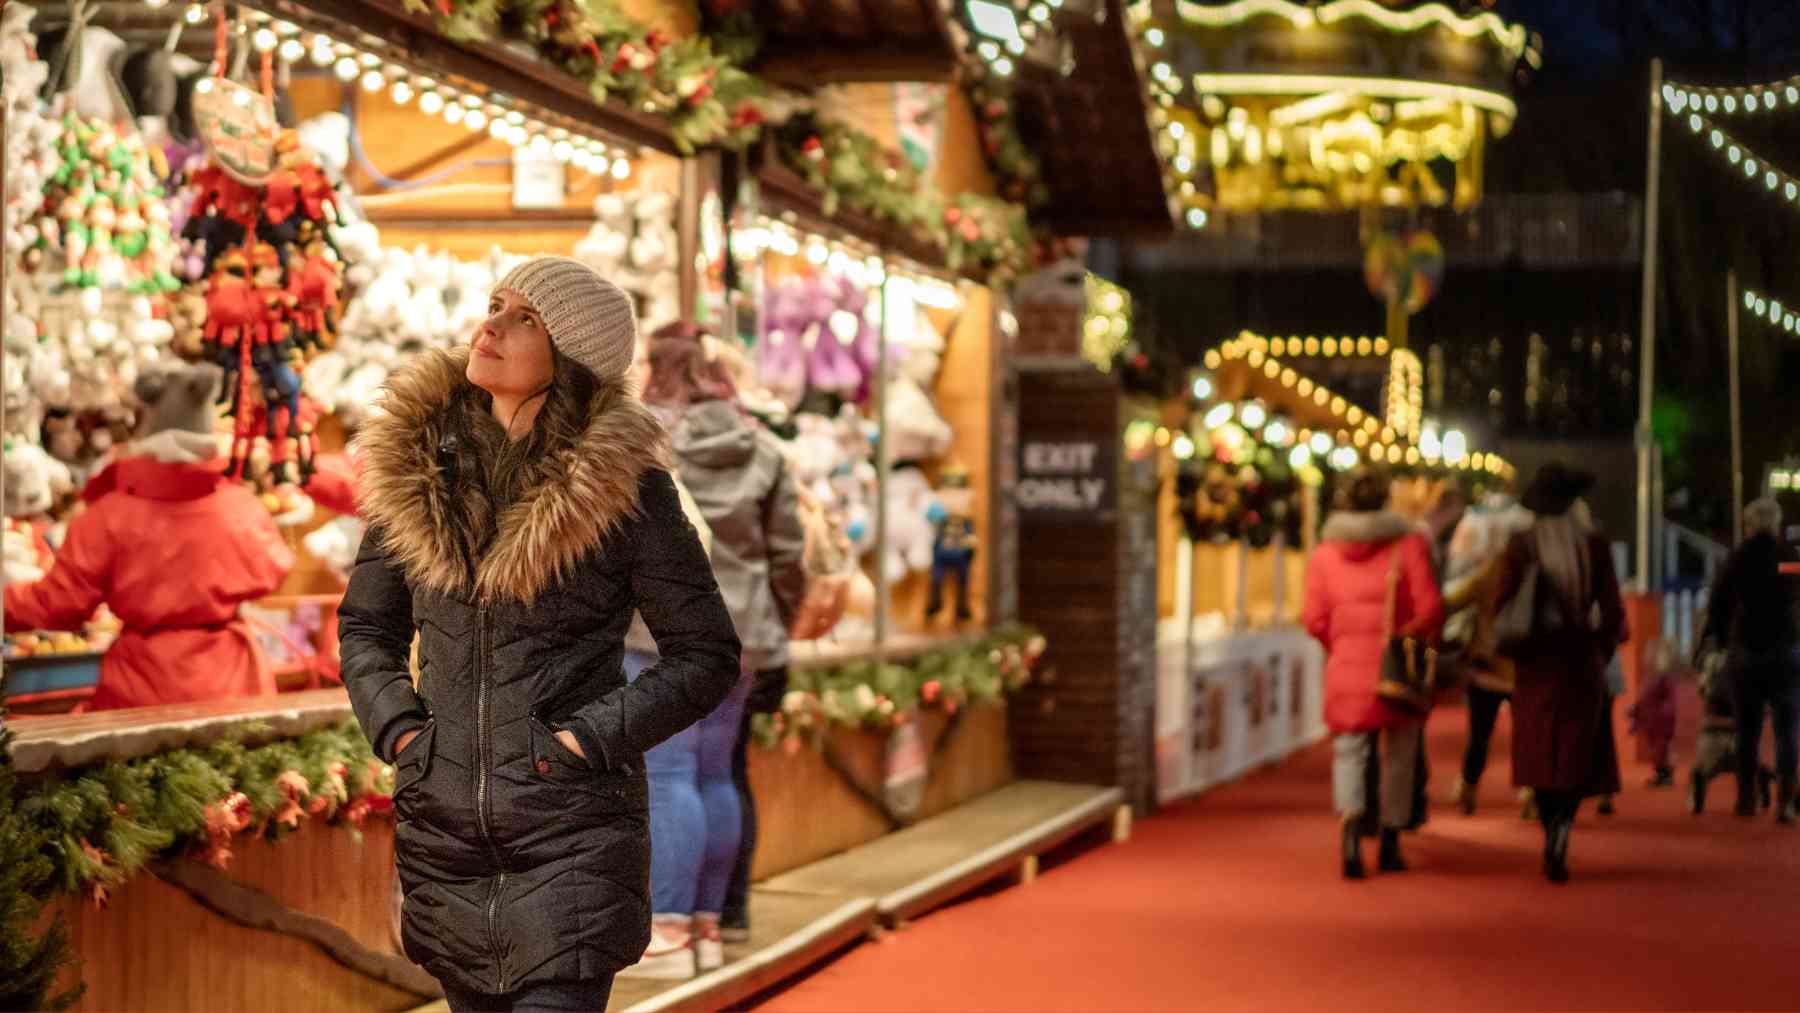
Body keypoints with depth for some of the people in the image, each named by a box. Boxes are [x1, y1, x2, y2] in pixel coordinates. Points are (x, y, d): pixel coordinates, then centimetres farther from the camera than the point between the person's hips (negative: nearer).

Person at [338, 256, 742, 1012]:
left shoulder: (623, 482, -7)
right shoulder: (418, 462, 4)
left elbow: (707, 655, -3)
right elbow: (365, 625, 15)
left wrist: (588, 737, -13)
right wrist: (397, 729, -1)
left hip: (573, 835, -4)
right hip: (442, 828, 5)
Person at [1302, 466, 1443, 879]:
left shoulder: (1324, 553, 2)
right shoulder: (1409, 545, -4)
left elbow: (1314, 619, -1)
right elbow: (1430, 608, -10)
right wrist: (1418, 638, 9)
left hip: (1347, 668, 1)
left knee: (1349, 750, 6)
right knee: (1398, 755, 12)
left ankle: (1350, 820, -21)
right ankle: (1390, 845, 19)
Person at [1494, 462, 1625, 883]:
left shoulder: (1521, 545, -5)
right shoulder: (1595, 545, -4)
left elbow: (1504, 600, -8)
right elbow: (1612, 609, -3)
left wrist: (1510, 648, 7)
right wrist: (1603, 650, 11)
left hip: (1536, 659, 0)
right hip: (1581, 659, 0)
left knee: (1541, 754, 11)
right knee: (1578, 753, 5)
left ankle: (1553, 843, 10)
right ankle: (1559, 834, -17)